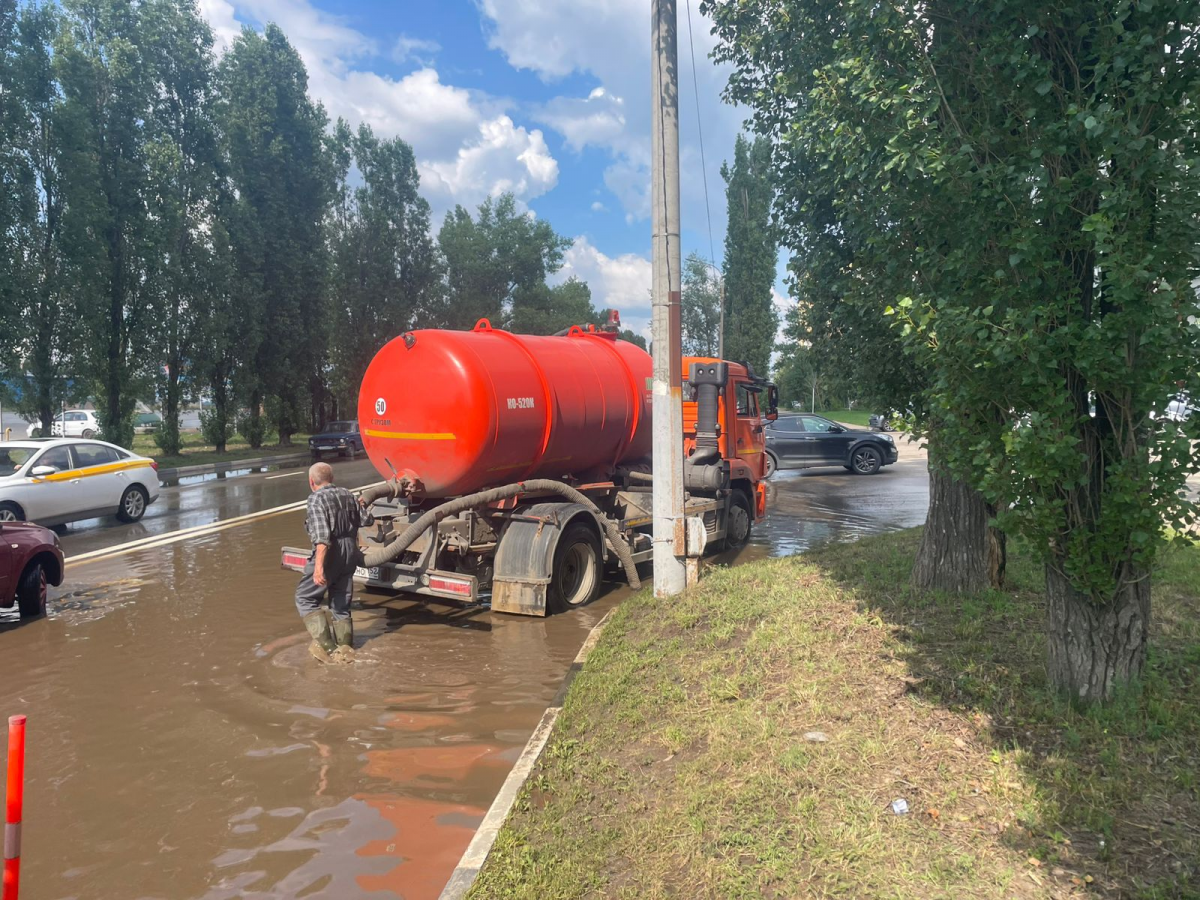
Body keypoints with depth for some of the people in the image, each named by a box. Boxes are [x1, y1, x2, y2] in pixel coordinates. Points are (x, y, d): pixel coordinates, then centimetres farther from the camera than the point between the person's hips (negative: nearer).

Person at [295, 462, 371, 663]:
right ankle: (345, 648, 14)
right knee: (341, 603, 16)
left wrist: (319, 566, -29)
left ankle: (325, 644, -4)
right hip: (350, 553, 7)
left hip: (330, 555, -7)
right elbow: (366, 519, 17)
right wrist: (359, 507, 38)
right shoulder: (347, 495, 9)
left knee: (305, 597, 6)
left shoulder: (317, 498, -12)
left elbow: (322, 536, -23)